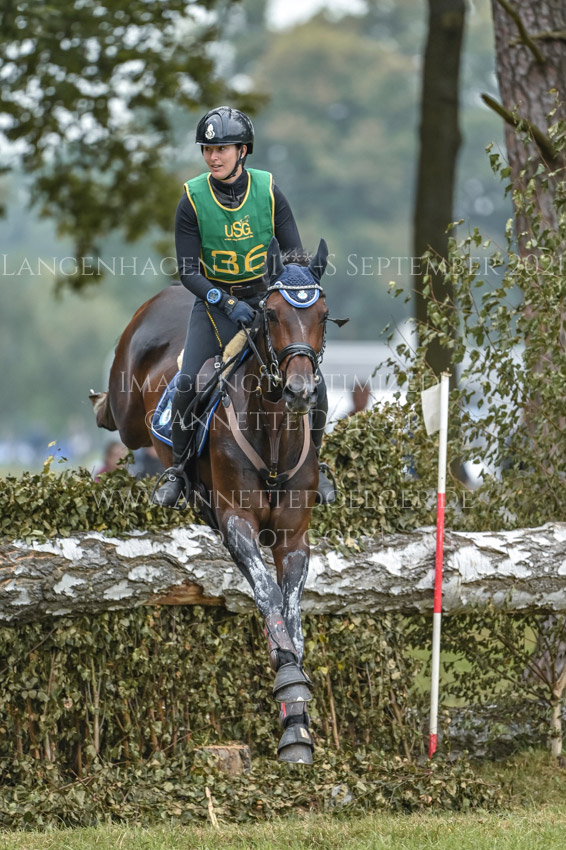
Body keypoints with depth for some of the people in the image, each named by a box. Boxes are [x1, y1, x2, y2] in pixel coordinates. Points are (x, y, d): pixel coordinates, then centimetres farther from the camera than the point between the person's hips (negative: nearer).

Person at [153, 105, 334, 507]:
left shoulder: (268, 191, -8)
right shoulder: (193, 199, -10)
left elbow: (295, 253, -2)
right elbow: (188, 270, -10)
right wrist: (227, 304, -23)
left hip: (267, 296, 1)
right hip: (215, 300, -1)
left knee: (313, 383, -11)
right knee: (188, 385, -18)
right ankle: (178, 470, 3)